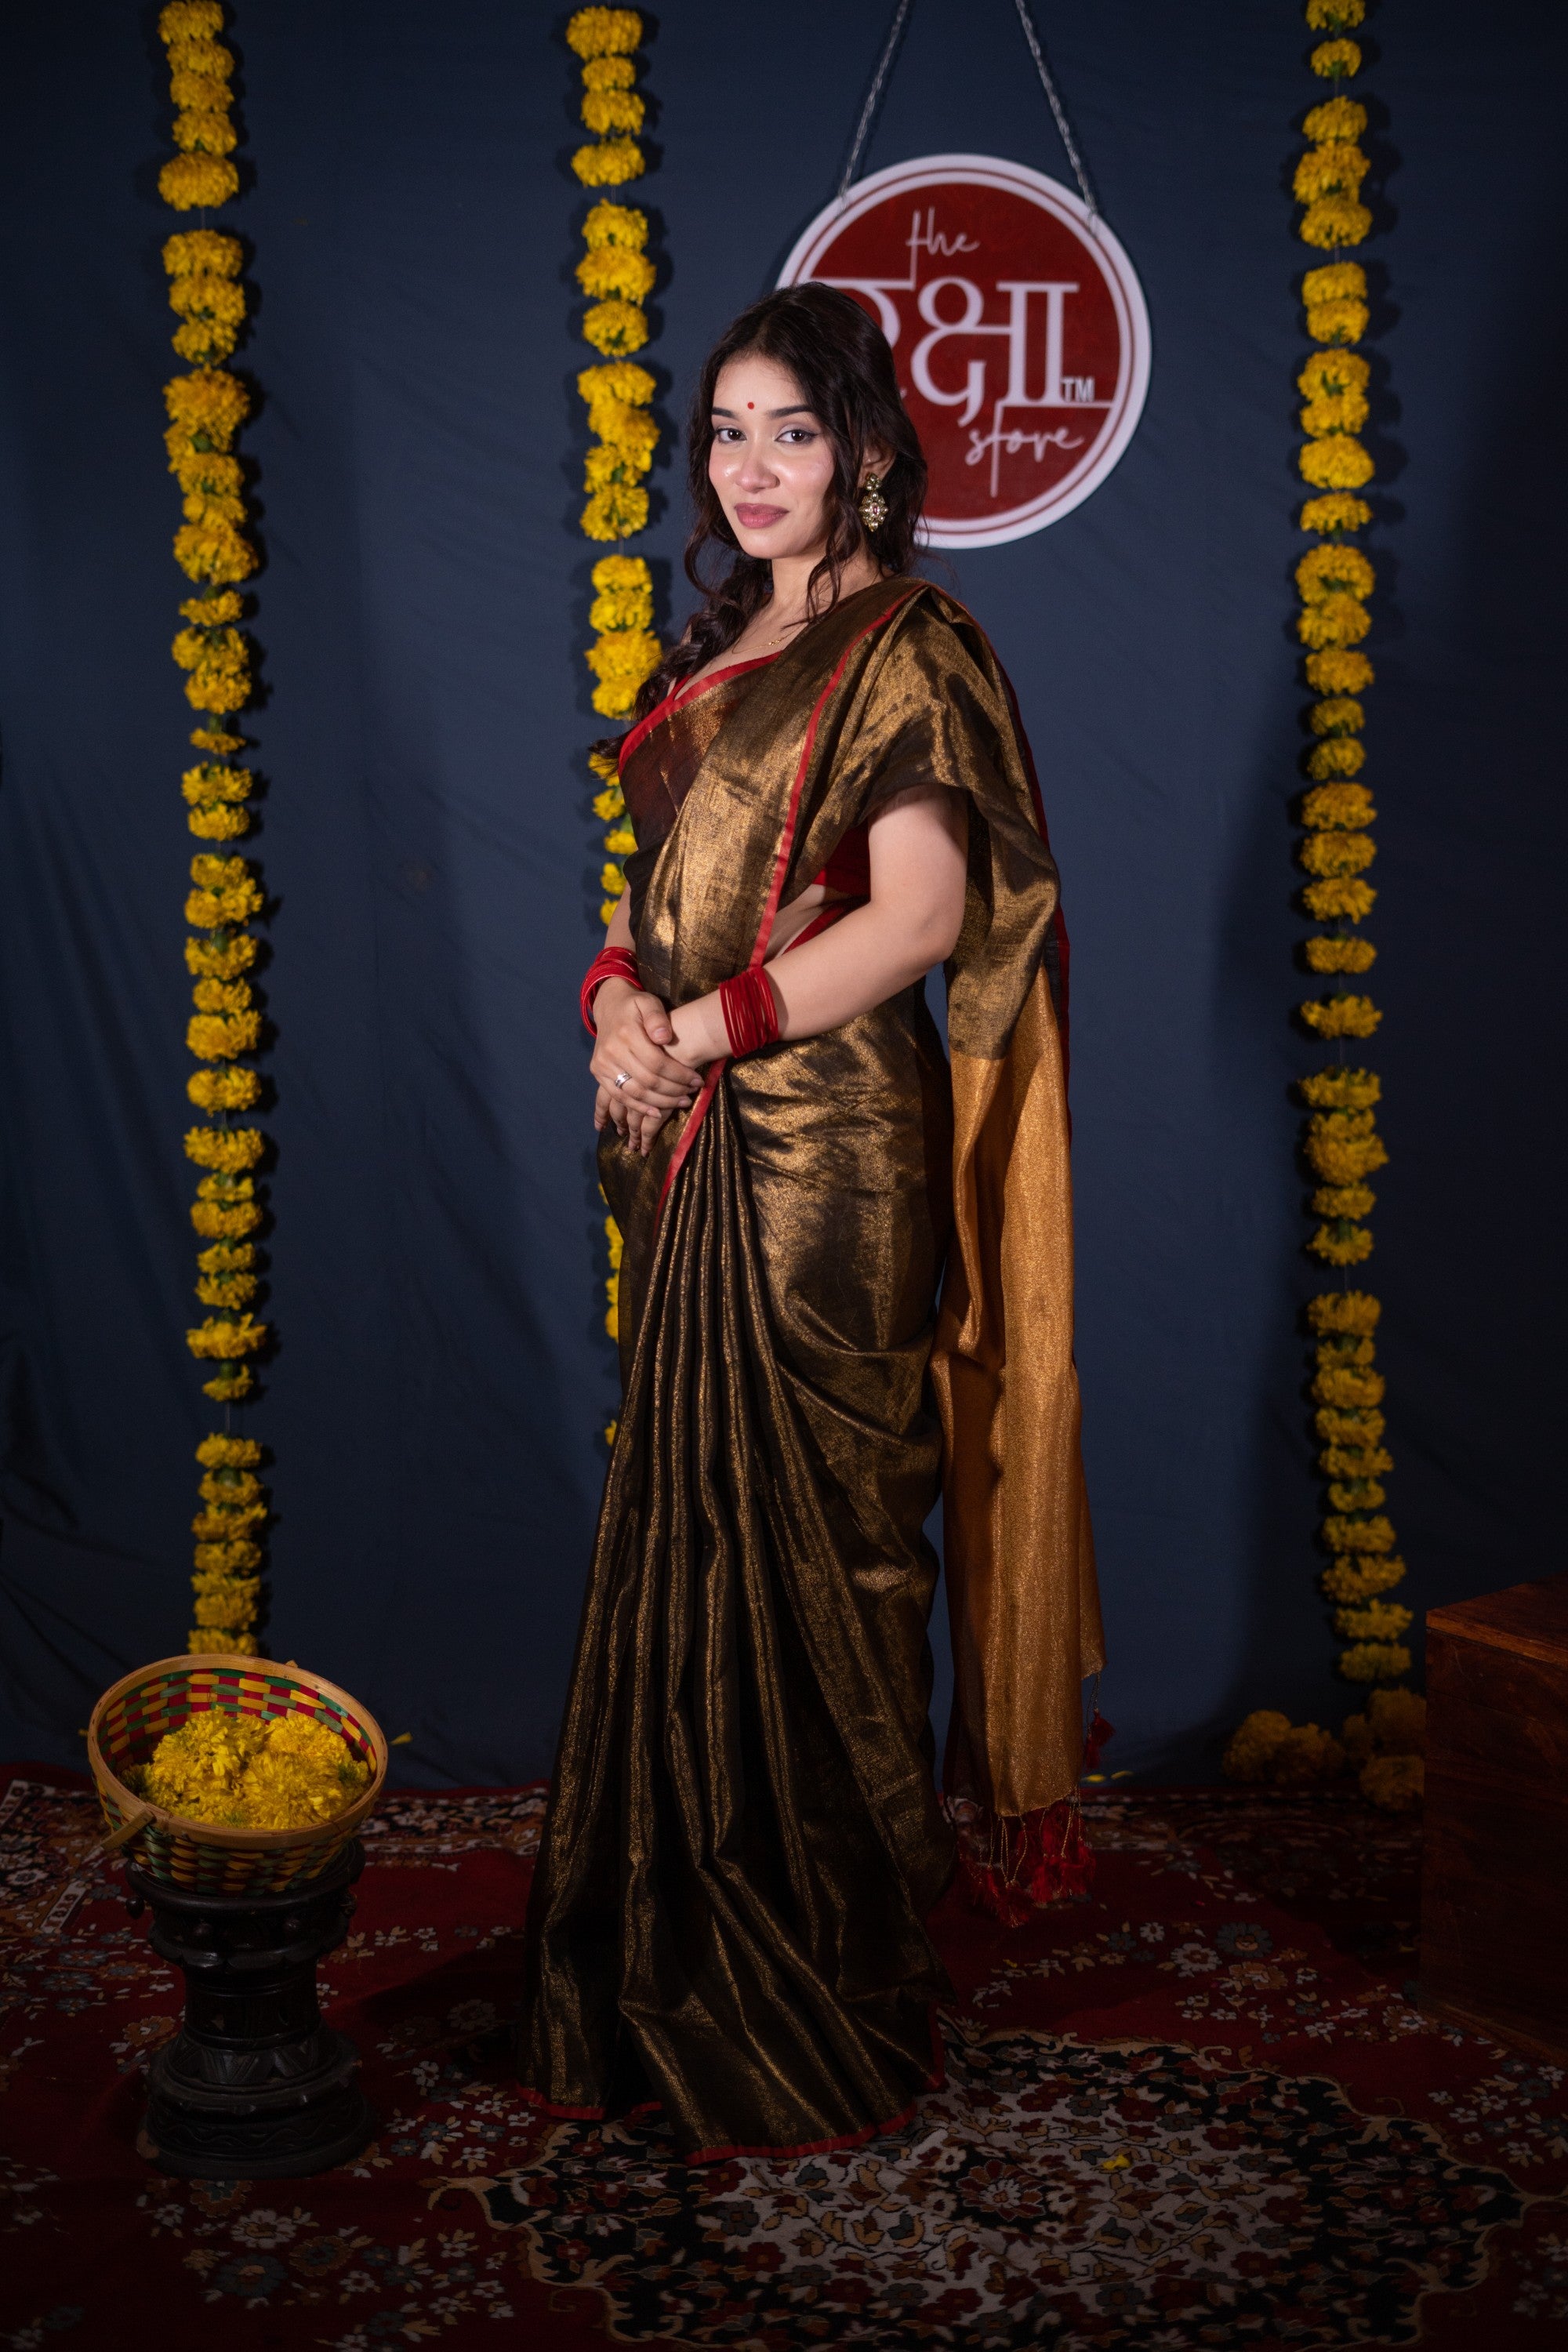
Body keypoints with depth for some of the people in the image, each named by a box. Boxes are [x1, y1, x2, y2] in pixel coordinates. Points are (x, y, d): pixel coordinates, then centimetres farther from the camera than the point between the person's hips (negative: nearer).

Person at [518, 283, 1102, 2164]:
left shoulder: (905, 652, -7)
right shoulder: (719, 649, 18)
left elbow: (920, 912, -18)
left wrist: (698, 1029, -15)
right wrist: (616, 995, -4)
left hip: (824, 1154, -8)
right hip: (700, 1157, 8)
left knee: (798, 1545, -2)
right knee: (688, 1535, 12)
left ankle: (816, 2011, 14)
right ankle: (680, 1964, 27)